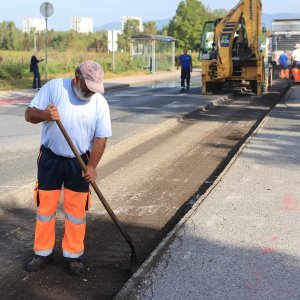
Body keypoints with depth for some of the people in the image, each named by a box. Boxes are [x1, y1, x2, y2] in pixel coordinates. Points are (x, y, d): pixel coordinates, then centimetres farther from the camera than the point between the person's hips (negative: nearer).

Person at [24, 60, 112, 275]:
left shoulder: (100, 103, -9)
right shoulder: (54, 87, -12)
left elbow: (100, 138, -7)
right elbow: (29, 114, -10)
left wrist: (92, 166, -15)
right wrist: (43, 114, -33)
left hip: (79, 162, 0)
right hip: (50, 158, 0)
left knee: (76, 211, 7)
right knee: (45, 207, 8)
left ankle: (73, 254, 22)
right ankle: (43, 253, 23)